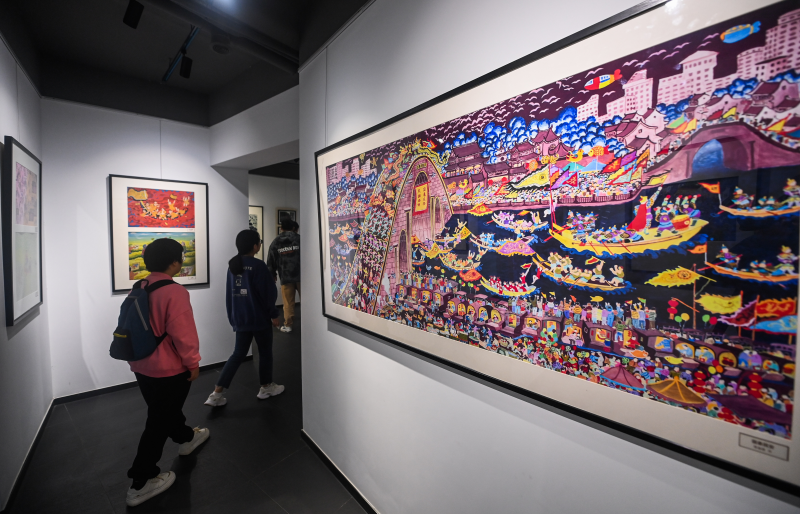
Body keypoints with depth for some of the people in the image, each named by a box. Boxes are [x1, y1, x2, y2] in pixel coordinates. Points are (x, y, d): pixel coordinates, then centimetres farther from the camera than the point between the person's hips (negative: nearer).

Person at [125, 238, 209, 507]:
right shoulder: (175, 291, -26)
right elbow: (183, 333, -26)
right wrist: (193, 363, -12)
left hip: (141, 365, 9)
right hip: (168, 369, -9)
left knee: (164, 409, 27)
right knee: (159, 423, 8)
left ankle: (186, 438, 51)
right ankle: (141, 483, 21)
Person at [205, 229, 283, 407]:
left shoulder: (232, 265, 5)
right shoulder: (258, 265, -17)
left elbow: (229, 293, 10)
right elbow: (269, 293, -15)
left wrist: (232, 317, 18)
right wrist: (274, 315, -3)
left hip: (240, 319, 7)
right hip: (259, 318, -6)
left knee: (238, 354, 15)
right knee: (265, 352, 12)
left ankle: (217, 393, 13)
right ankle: (266, 387, 27)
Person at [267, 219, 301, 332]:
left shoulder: (275, 243, 5)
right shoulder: (299, 240, -1)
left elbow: (271, 263, 11)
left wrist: (272, 277, 22)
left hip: (285, 278, 1)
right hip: (300, 276, -1)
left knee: (288, 303, 8)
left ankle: (287, 325, 15)